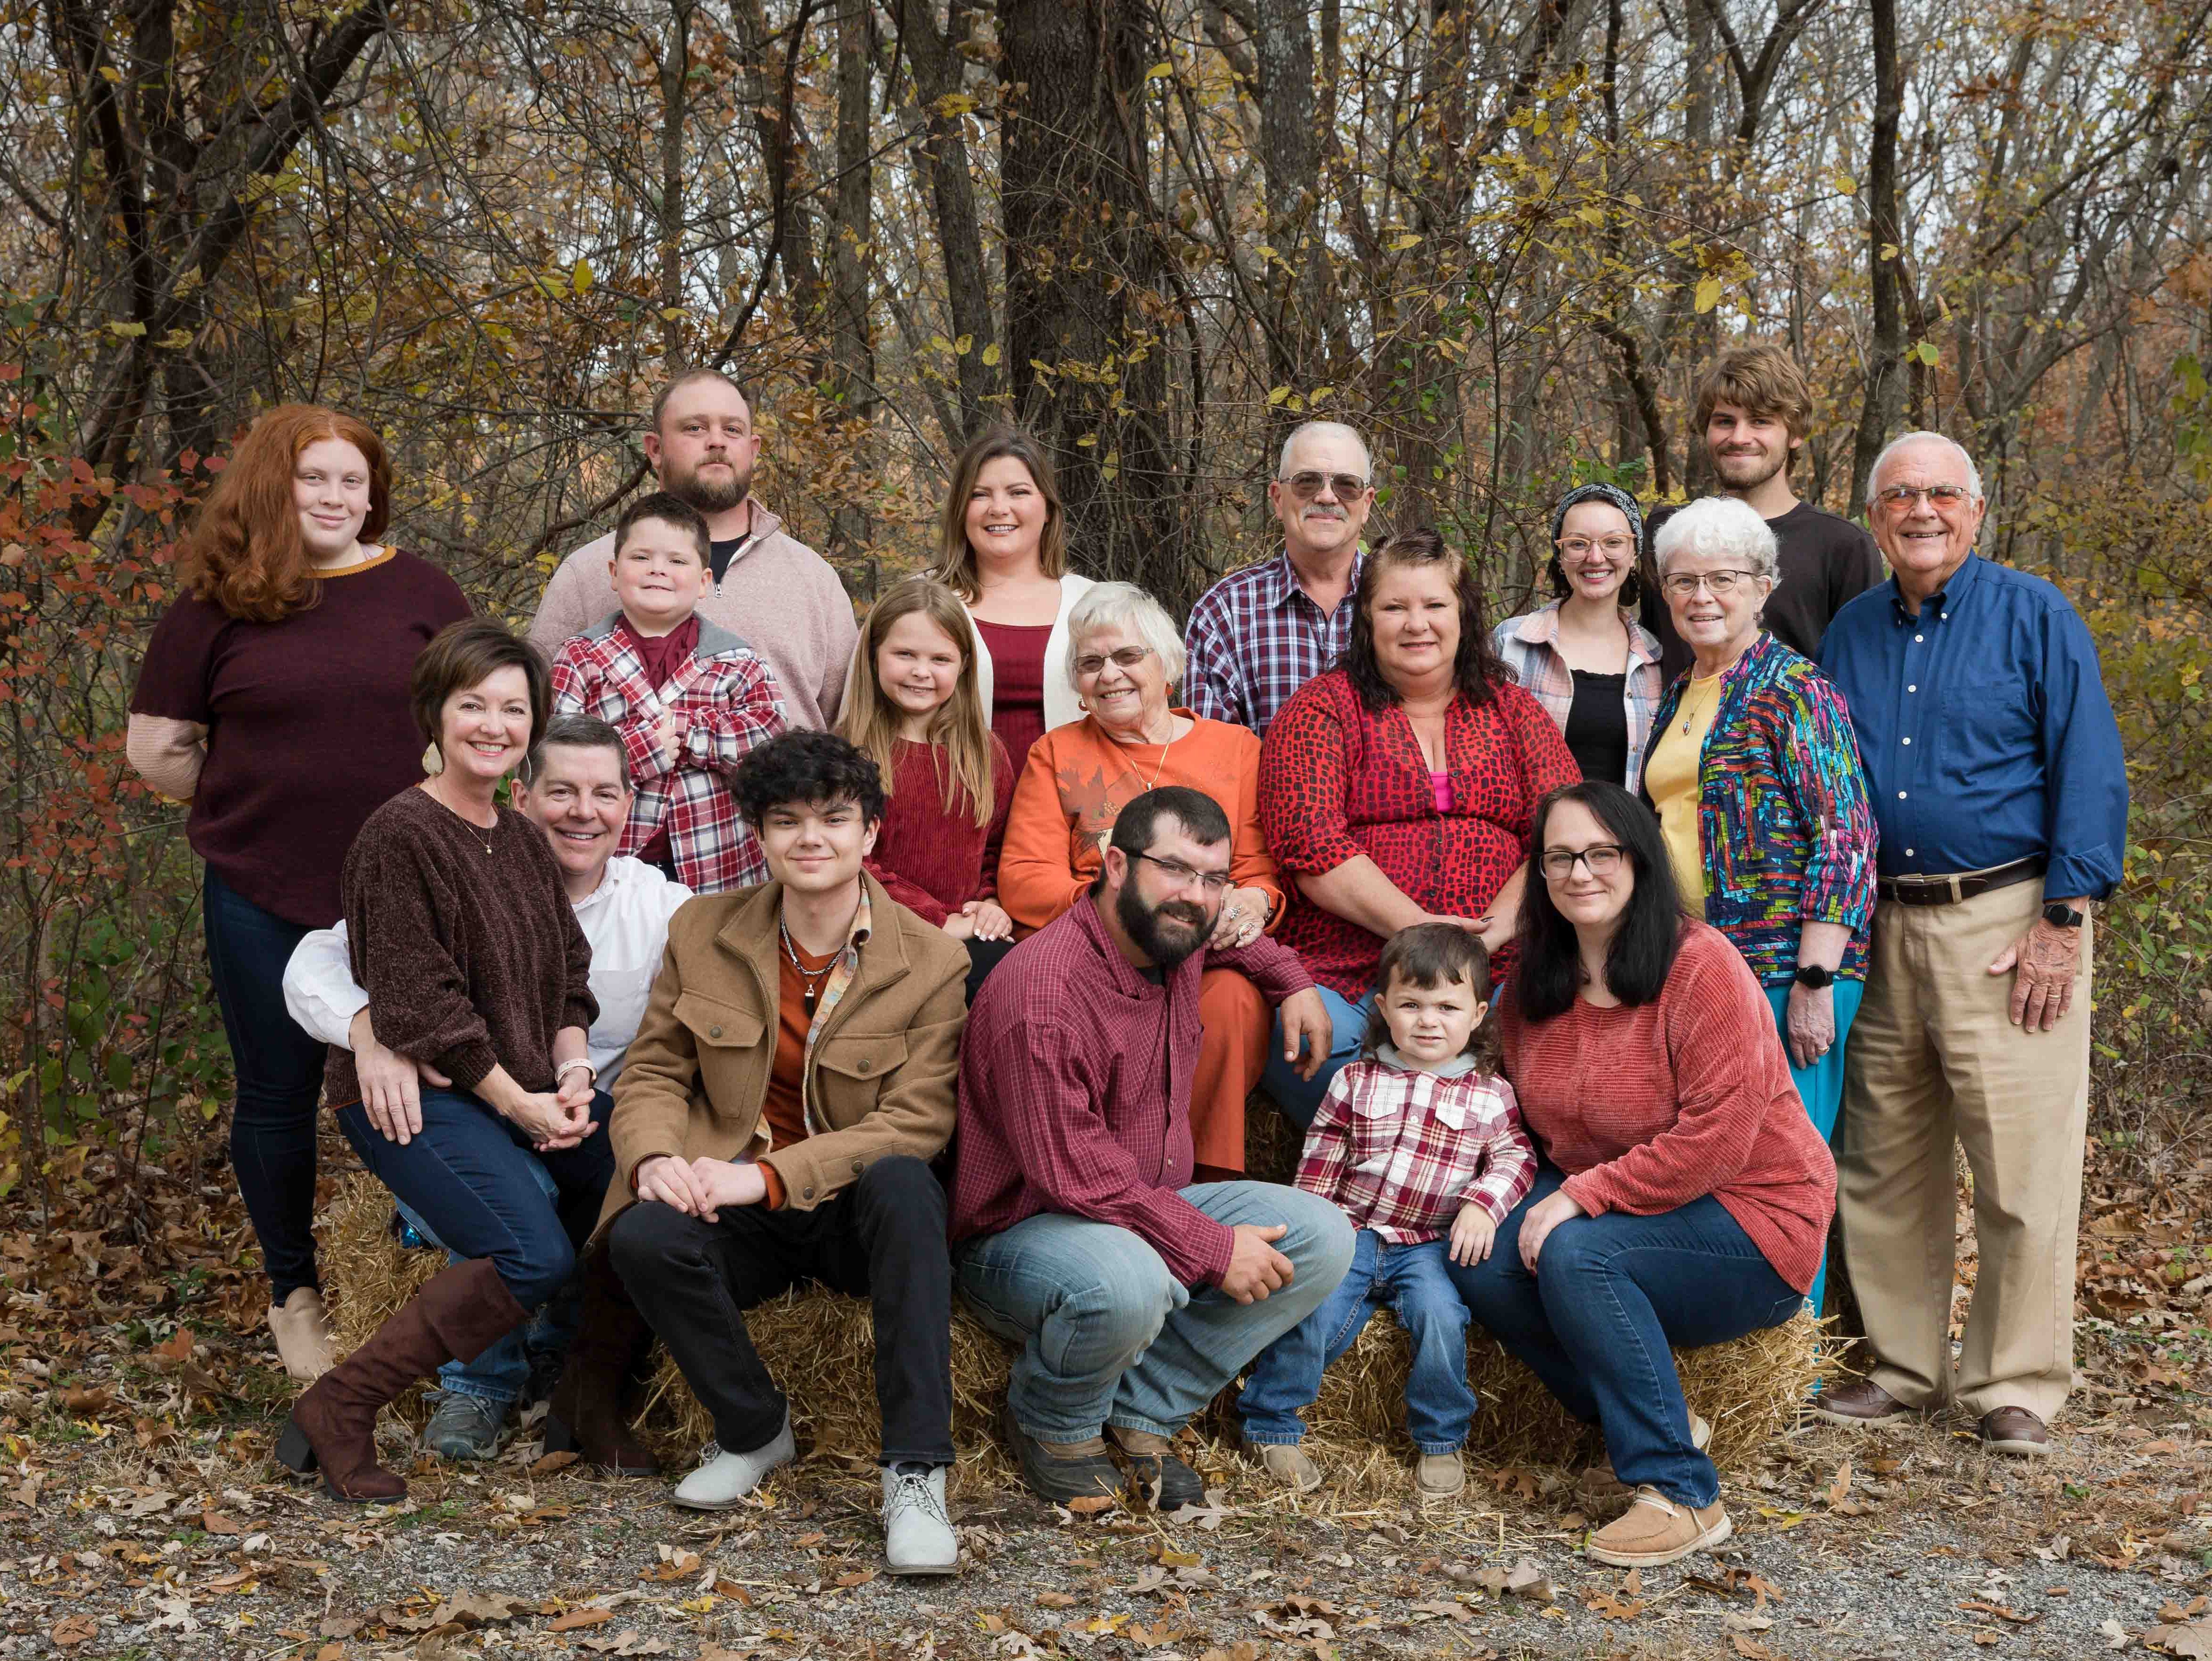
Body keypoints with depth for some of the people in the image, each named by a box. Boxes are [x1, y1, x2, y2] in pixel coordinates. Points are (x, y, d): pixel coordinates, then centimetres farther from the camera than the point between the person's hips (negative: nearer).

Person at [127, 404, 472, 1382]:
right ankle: (294, 1292, 27)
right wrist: (260, 801, 5)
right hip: (264, 898, 0)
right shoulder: (217, 606, -1)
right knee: (277, 1097, 10)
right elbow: (156, 749, 4)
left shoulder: (420, 592, 2)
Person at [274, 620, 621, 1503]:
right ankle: (336, 1411, -11)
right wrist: (518, 1103, -15)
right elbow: (418, 1002, -16)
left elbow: (567, 978, 15)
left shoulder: (524, 842, 14)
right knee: (535, 1254, -24)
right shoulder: (400, 835, -12)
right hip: (413, 1093, -8)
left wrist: (572, 1076, -4)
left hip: (526, 1089, 8)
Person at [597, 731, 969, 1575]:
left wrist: (767, 1176, -24)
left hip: (856, 1214, -2)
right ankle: (753, 1428, -2)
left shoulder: (932, 960, -6)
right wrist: (655, 1157, -16)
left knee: (904, 1185, -36)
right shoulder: (702, 932, 5)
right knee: (643, 1236, -30)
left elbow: (915, 1124, -12)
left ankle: (915, 1473, -31)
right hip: (741, 1216, 2)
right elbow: (653, 1072, 8)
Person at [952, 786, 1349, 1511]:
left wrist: (1293, 979, 17)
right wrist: (1211, 1248, -24)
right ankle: (1052, 1421, -6)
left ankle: (1143, 1410, -5)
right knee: (1127, 1281, -41)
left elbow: (1229, 934, 32)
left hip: (1152, 1208, 9)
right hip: (1020, 1232, -9)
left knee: (1322, 1237, -8)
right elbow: (1078, 1178, -27)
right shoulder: (1043, 993, -25)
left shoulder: (1175, 944, 2)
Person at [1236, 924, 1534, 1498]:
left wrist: (1484, 1204, -18)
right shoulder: (1356, 1083, 8)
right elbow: (1319, 1168, 11)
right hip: (1350, 1235, 1)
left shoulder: (1489, 1095, 7)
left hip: (1430, 1245, 0)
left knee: (1439, 1314, -28)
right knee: (1311, 1311, -22)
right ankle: (1271, 1423, 2)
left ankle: (1441, 1439, -4)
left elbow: (1515, 1158, 1)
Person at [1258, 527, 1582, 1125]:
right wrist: (1419, 930, -14)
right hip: (1341, 977, -1)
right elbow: (1312, 849, -4)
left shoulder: (1513, 711, 18)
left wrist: (1490, 932, -11)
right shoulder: (1323, 710, 9)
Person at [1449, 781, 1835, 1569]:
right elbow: (1535, 1115, 16)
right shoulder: (1536, 981, 4)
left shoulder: (1701, 965, -19)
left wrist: (1583, 1196, -25)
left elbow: (1716, 1137, -25)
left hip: (1751, 1222, -7)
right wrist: (1545, 1195, -5)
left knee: (1577, 1255, -31)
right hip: (1609, 1203, 7)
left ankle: (1680, 1492, -22)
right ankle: (1653, 1425, 1)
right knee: (1477, 1262, -16)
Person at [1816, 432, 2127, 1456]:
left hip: (2003, 923, -5)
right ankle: (1906, 1369, 22)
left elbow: (2091, 774, -6)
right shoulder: (1852, 634, 13)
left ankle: (2016, 1390, 6)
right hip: (1882, 930, 5)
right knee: (1885, 1166, 9)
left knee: (2020, 1169, -5)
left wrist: (2061, 921, -12)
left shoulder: (2035, 617, -1)